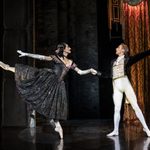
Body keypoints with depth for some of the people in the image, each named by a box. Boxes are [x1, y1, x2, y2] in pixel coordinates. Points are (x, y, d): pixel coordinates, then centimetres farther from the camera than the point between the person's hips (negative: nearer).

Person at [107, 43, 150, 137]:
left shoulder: (127, 59, 8)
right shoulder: (113, 62, 20)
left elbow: (141, 55, -3)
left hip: (125, 83, -4)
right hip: (116, 86, 4)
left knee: (135, 106, -4)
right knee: (117, 109, 2)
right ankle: (116, 130, 7)